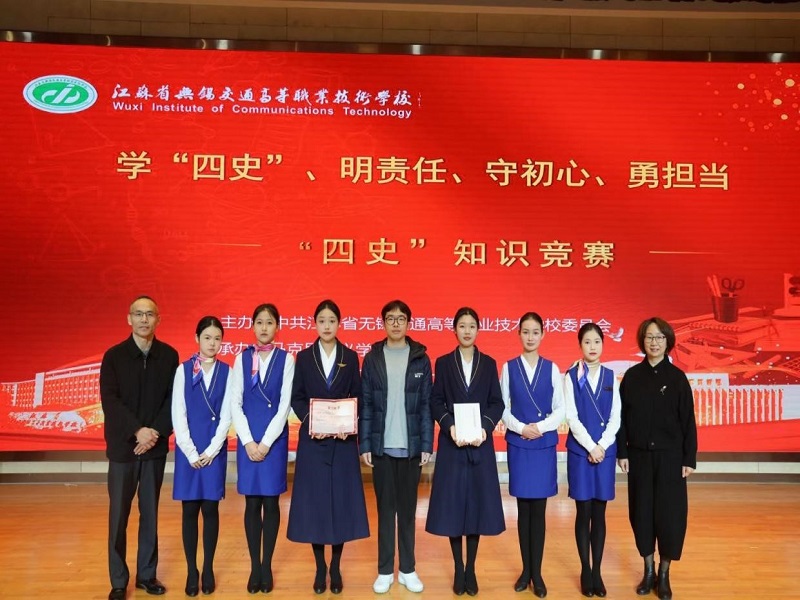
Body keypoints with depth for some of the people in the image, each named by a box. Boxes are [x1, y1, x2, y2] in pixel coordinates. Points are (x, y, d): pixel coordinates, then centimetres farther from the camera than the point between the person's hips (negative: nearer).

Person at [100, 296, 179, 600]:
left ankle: (147, 575, 21)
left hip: (155, 446, 1)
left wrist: (156, 432, -13)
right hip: (123, 446, -1)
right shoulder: (114, 355, -1)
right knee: (118, 516, 4)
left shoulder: (169, 355, 2)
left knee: (150, 513, 9)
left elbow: (173, 399, -1)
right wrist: (138, 431, -16)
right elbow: (110, 400, -7)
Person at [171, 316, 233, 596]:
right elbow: (178, 415, -3)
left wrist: (211, 450, -8)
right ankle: (191, 571, 16)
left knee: (210, 509, 5)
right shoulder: (183, 370, -1)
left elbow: (226, 415, -2)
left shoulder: (226, 372, 0)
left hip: (215, 450, 0)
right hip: (188, 449, 0)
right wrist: (191, 453, -8)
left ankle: (208, 569, 18)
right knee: (189, 510, 5)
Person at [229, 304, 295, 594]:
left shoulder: (286, 359, -1)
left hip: (275, 438, -1)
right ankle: (254, 566, 16)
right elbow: (235, 403, 1)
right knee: (252, 503, 5)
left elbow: (285, 405, -6)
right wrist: (248, 441, -8)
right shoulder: (242, 358, 4)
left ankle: (267, 566, 16)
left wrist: (266, 443, -11)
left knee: (271, 502, 4)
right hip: (248, 440, 1)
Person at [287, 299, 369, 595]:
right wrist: (310, 422, -15)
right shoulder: (303, 357, 4)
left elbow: (357, 398, 3)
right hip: (312, 439, 0)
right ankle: (320, 567, 16)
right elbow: (296, 398, 1)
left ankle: (336, 567, 17)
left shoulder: (351, 357, 5)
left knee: (341, 501, 3)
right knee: (314, 501, 2)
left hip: (343, 439, 0)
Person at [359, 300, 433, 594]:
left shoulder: (420, 359, 3)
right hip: (382, 446, 0)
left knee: (408, 509, 9)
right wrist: (365, 444, -4)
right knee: (385, 509, 8)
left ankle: (408, 570, 21)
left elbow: (426, 405, 1)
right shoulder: (372, 358, 3)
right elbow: (365, 404, 1)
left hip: (411, 446, 0)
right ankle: (385, 571, 18)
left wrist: (427, 445, -4)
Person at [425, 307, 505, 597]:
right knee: (453, 503, 2)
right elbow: (436, 402, -1)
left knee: (477, 502, 4)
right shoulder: (443, 363, 4)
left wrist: (485, 427, -13)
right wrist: (450, 427, -16)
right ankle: (458, 569, 15)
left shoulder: (489, 363, 7)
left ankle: (471, 569, 16)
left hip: (481, 442, 1)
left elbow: (497, 402, 3)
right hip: (452, 442, -1)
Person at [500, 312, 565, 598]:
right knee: (524, 508, 7)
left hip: (544, 444, 0)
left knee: (538, 510, 4)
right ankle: (526, 570, 19)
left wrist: (541, 426, -13)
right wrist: (520, 427, -14)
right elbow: (503, 407, 1)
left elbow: (561, 409, 1)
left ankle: (537, 572, 14)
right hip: (518, 444, 0)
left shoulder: (551, 368, 2)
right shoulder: (509, 367, 2)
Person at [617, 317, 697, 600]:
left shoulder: (677, 377, -5)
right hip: (639, 455, 2)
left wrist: (689, 458, -4)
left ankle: (664, 574, 20)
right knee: (641, 511, 8)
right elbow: (622, 416, 2)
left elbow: (688, 420, -3)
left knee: (669, 512, 3)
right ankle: (648, 570, 24)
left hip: (670, 456, -2)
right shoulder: (632, 376, 0)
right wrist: (621, 452, -1)